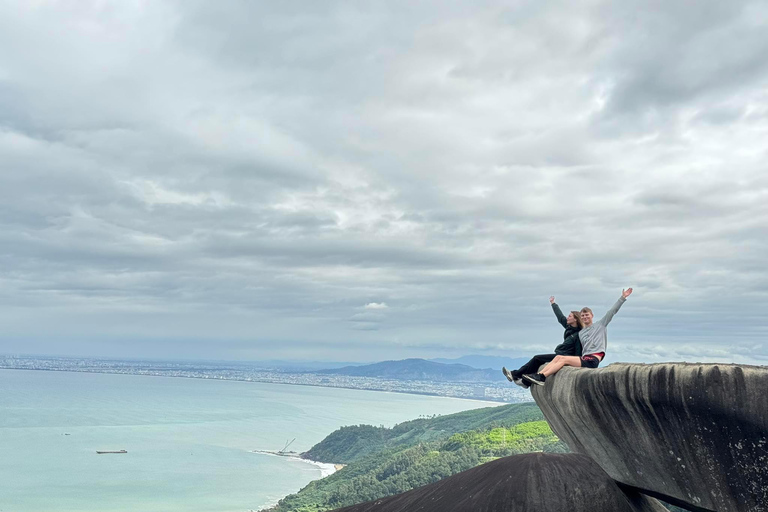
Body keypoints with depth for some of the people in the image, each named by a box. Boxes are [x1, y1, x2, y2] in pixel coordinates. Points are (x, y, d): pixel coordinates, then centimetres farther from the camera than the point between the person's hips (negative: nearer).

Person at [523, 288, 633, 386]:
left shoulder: (600, 325, 12)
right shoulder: (580, 333, 25)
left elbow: (612, 311, 8)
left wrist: (622, 298, 3)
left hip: (593, 360, -6)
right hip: (584, 358, 6)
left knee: (564, 359, -23)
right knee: (558, 357, -15)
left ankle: (541, 377, -32)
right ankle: (539, 375, -28)